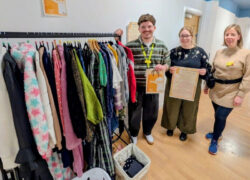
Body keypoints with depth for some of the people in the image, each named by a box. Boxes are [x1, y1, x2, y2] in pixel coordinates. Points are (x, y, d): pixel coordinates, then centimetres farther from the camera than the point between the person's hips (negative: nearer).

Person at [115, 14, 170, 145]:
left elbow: (167, 64, 9)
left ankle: (147, 132, 49)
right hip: (135, 86, -2)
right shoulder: (130, 45, -7)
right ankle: (133, 135, 42)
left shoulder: (162, 46, 3)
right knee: (134, 113, 13)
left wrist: (163, 67, -14)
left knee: (151, 113, 19)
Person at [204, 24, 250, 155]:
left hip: (231, 93, -4)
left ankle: (215, 140, 23)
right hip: (216, 90, 4)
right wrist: (207, 85, 13)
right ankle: (216, 133, 41)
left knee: (221, 116, 0)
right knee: (218, 115, 15)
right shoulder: (219, 52, 6)